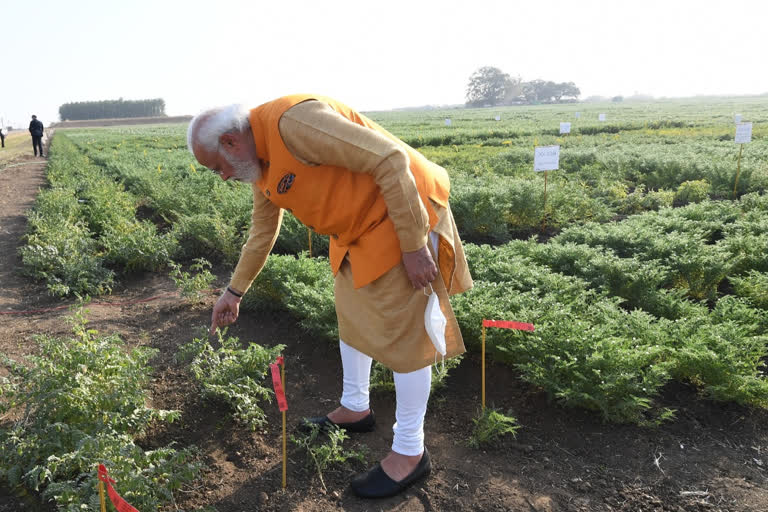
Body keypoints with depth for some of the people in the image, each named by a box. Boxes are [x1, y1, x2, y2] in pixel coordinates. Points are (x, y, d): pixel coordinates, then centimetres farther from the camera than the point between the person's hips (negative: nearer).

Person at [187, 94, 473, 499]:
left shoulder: (292, 121, -25)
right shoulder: (261, 163, 7)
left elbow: (389, 159, -28)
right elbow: (262, 234, 21)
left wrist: (414, 246, -25)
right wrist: (234, 291, 28)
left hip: (403, 213, -10)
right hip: (360, 226, 10)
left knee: (403, 333, -3)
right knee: (352, 314, 19)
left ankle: (409, 451, 11)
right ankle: (355, 409, 38)